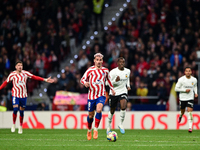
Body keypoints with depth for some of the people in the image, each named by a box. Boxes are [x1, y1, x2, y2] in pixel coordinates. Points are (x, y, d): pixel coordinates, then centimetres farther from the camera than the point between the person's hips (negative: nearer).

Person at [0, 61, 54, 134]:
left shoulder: (25, 73, 1)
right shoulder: (12, 74, -2)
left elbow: (34, 77, 2)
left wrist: (45, 80, -2)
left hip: (23, 95, 2)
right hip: (15, 95, -2)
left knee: (21, 111, 6)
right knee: (15, 109, -18)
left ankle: (20, 127, 21)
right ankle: (13, 124, 3)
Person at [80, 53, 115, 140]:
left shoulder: (105, 70, 7)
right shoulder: (90, 70, -2)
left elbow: (108, 79, 25)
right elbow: (82, 79, -4)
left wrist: (112, 89, 27)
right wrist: (85, 82, -26)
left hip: (101, 95, 0)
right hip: (91, 95, 0)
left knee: (99, 110, -26)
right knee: (90, 115, 7)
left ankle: (96, 130, -17)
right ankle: (89, 131, 32)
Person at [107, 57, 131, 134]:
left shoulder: (128, 71, 1)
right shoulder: (113, 72, -12)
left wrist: (128, 86, 7)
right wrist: (115, 81, -28)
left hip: (123, 92, 2)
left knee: (123, 107, -25)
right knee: (112, 111, 11)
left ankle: (121, 124, -9)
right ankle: (109, 126, 35)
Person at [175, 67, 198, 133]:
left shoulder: (194, 80, -2)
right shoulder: (181, 79, -12)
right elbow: (176, 88, -9)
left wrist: (195, 93, 3)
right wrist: (185, 90, -19)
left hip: (190, 98, 0)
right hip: (182, 98, 0)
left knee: (190, 111, -16)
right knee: (182, 111, 15)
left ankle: (190, 127, -18)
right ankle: (181, 116, 54)